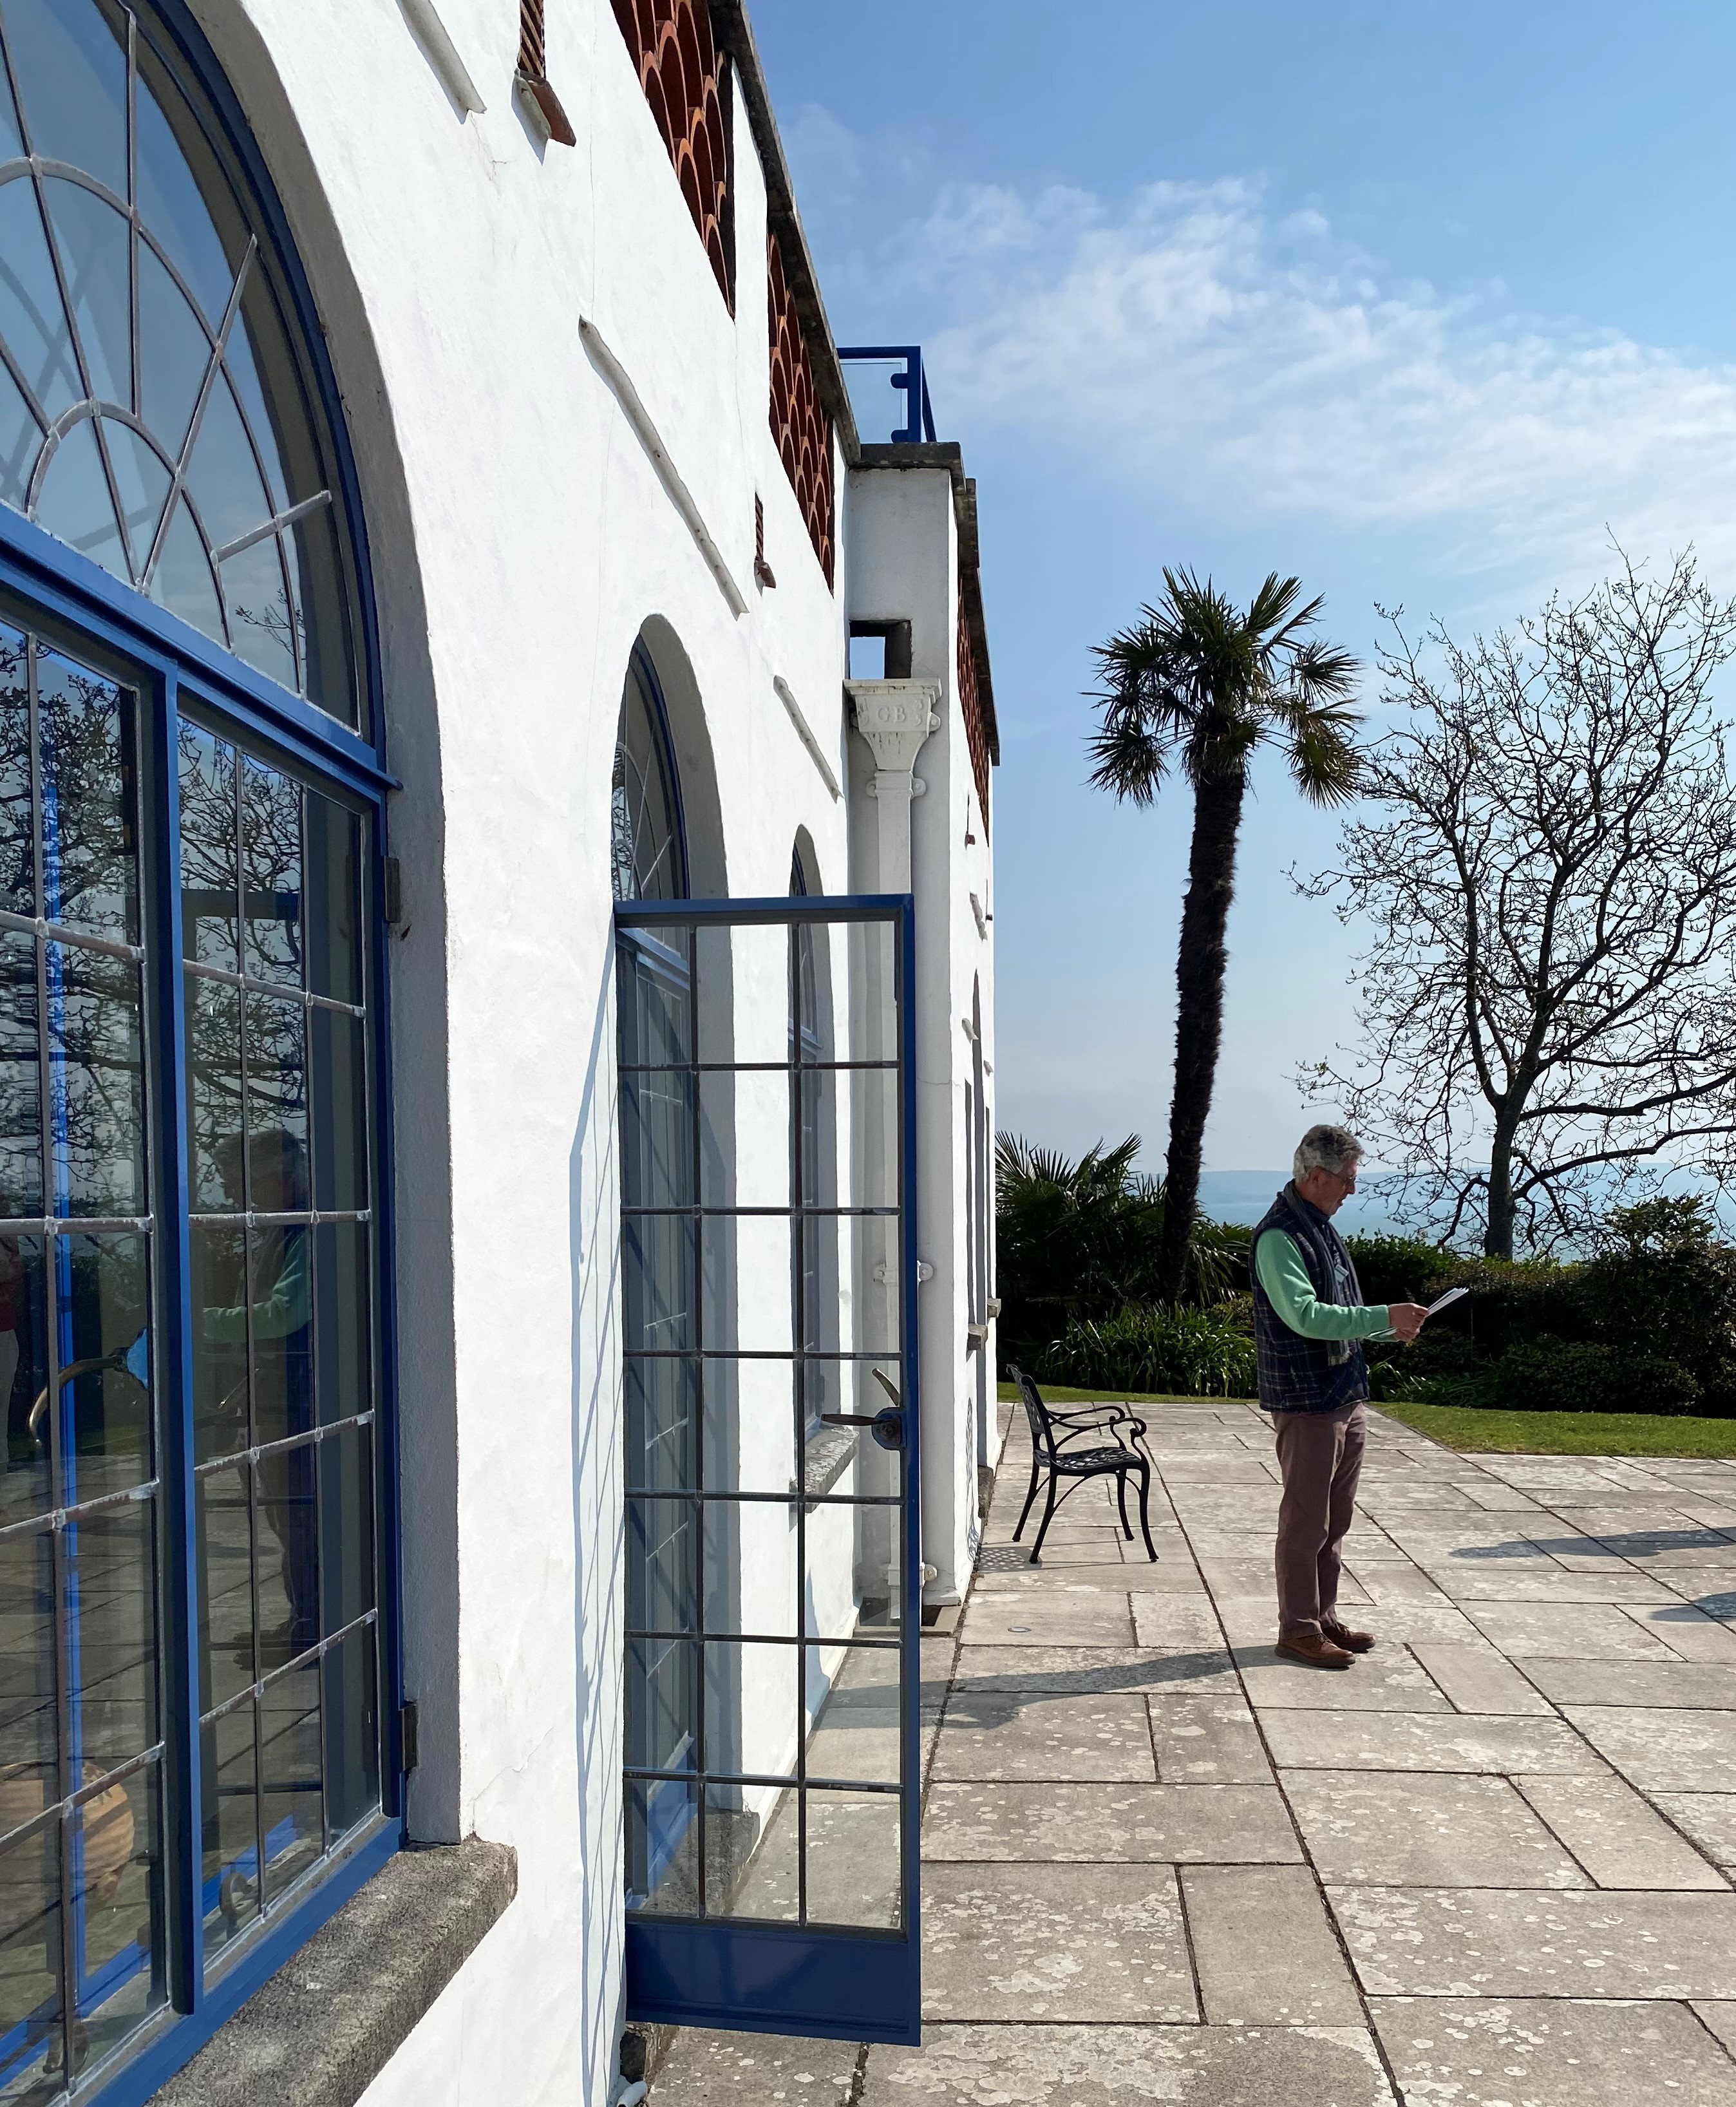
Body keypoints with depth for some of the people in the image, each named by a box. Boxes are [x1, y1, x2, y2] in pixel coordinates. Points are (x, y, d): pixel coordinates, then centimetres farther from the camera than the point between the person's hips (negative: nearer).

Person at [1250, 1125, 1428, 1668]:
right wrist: (1383, 1317, -24)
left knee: (1335, 1520, 16)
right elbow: (1306, 1316, -26)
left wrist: (1390, 1328, 6)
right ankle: (1298, 1629, 11)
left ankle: (1324, 1617, 27)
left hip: (1346, 1398, 9)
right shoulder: (1279, 1236, -17)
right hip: (1305, 1402, -9)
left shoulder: (1321, 1228, 13)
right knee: (1305, 1521, 0)